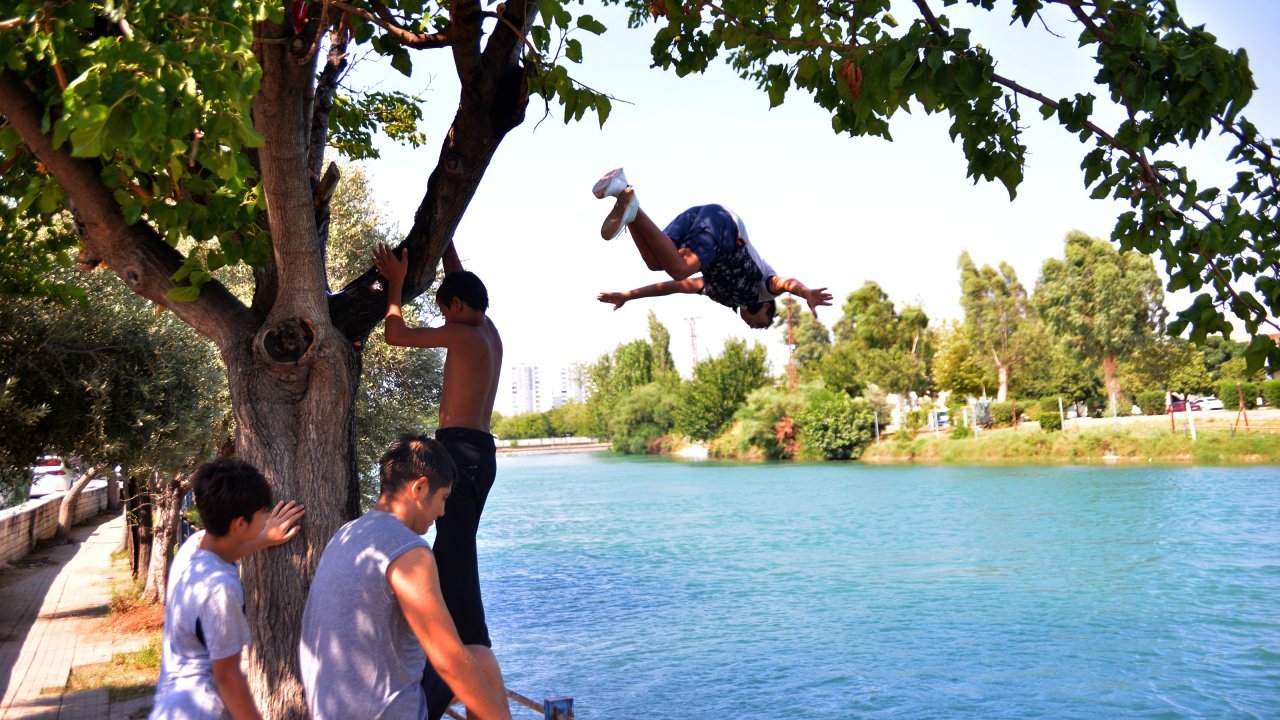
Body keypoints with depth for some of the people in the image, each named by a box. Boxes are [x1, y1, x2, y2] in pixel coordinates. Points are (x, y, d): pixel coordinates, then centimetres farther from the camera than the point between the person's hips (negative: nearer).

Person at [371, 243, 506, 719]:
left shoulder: (462, 333, -7)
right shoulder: (489, 332, 16)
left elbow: (395, 334, -6)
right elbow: (458, 276, 30)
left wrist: (396, 282, 5)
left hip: (459, 449, -9)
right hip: (481, 453, 9)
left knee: (455, 560, -14)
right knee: (450, 558, 14)